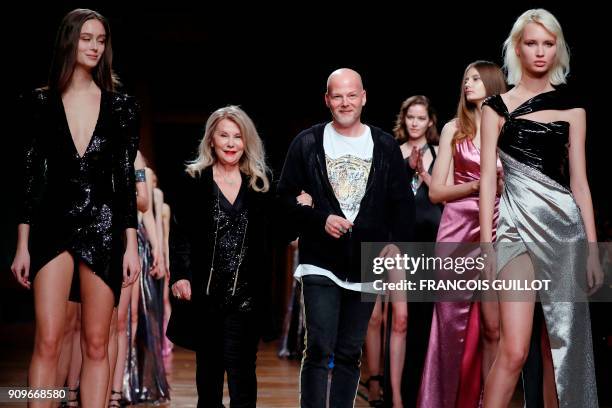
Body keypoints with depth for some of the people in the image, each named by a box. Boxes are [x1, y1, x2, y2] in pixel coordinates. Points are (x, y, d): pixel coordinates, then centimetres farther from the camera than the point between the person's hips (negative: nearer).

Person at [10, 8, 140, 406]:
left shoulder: (121, 106, 6)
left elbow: (127, 178, 5)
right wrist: (23, 244, 0)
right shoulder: (40, 103, 5)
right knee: (48, 341, -9)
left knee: (96, 344, 3)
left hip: (104, 227, 1)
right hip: (52, 225, -1)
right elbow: (30, 174, 5)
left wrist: (131, 245, 0)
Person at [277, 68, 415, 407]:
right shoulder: (307, 143, 3)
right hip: (321, 262, -2)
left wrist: (397, 241, -7)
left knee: (349, 354, 11)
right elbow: (286, 196, 2)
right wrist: (321, 220, -12)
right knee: (319, 349, -10)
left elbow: (402, 202, 8)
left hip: (366, 265, 2)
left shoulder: (385, 147, 7)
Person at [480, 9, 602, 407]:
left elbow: (579, 180, 7)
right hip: (517, 224, -2)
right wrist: (487, 244, -8)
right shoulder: (497, 106, 5)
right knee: (514, 350, -11)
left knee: (566, 341, 5)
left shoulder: (571, 107, 9)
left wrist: (593, 248, 3)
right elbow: (488, 176, 0)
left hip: (565, 224, 2)